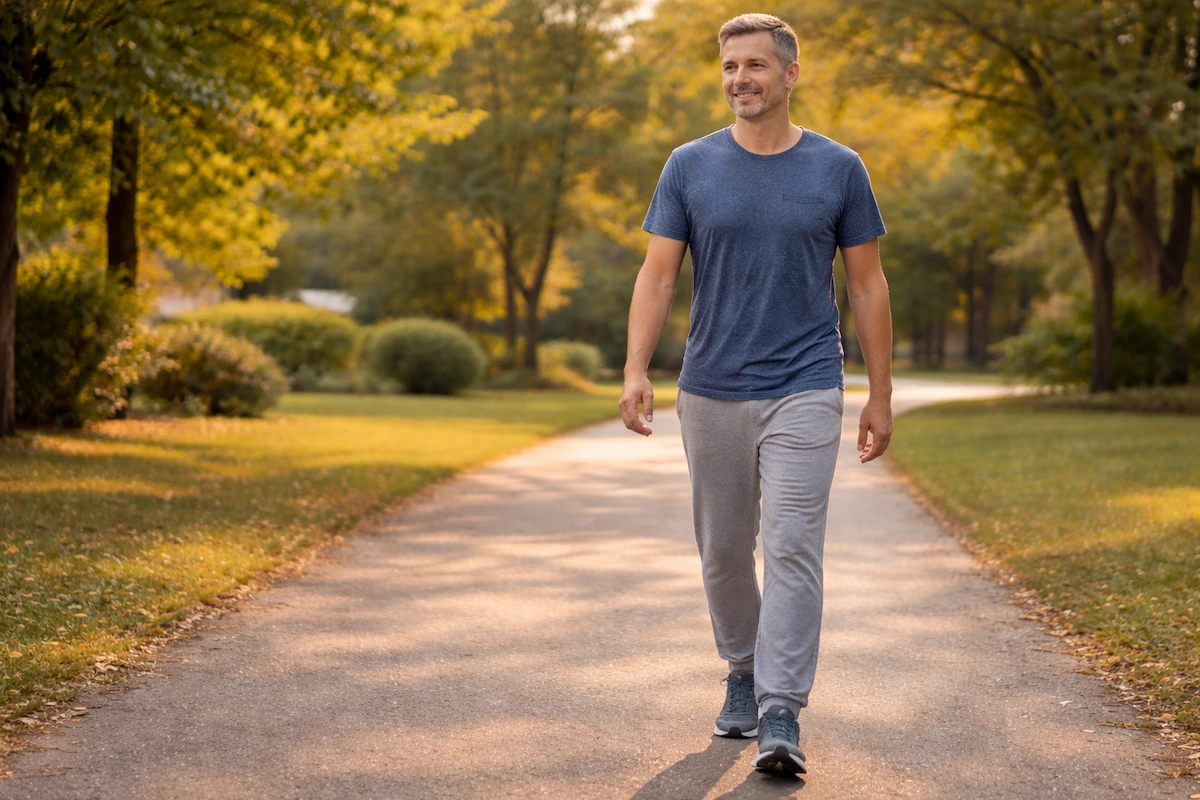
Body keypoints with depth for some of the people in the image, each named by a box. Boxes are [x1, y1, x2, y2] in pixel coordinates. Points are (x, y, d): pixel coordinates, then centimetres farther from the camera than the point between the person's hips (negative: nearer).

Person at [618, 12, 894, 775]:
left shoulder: (838, 169, 1)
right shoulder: (691, 167, 3)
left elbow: (868, 285, 5)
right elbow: (658, 275, 0)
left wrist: (881, 396, 3)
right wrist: (636, 370, -14)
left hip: (803, 393, -2)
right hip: (711, 393, 2)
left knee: (793, 549, -11)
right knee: (724, 553, 12)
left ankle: (781, 716, -11)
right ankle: (743, 675, 32)